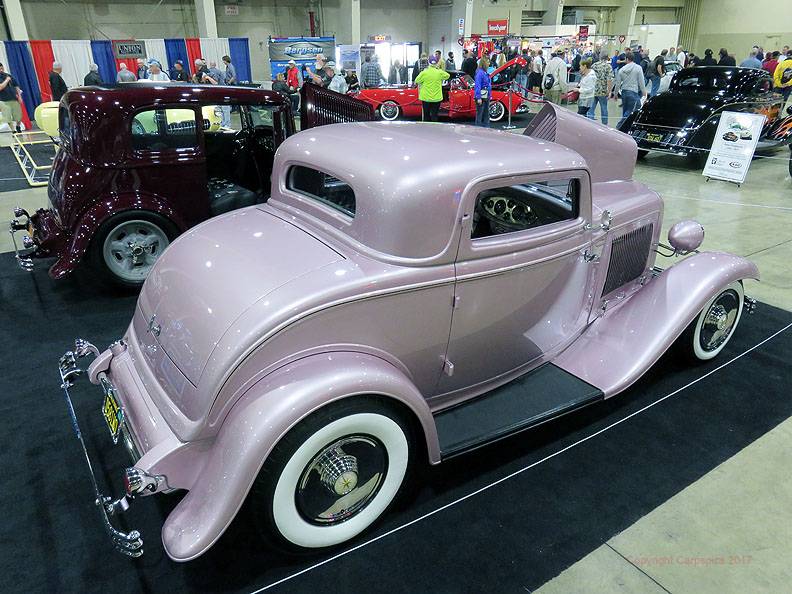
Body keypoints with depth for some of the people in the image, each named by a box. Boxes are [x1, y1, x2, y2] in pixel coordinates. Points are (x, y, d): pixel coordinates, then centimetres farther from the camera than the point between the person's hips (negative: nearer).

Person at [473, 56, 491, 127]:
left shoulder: (485, 72, 13)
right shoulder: (480, 72, -15)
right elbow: (477, 86, -20)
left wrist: (489, 95, 20)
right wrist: (478, 98, -24)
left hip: (486, 97, 10)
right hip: (481, 97, -10)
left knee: (486, 114, 15)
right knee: (480, 114, -3)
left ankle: (486, 127, 22)